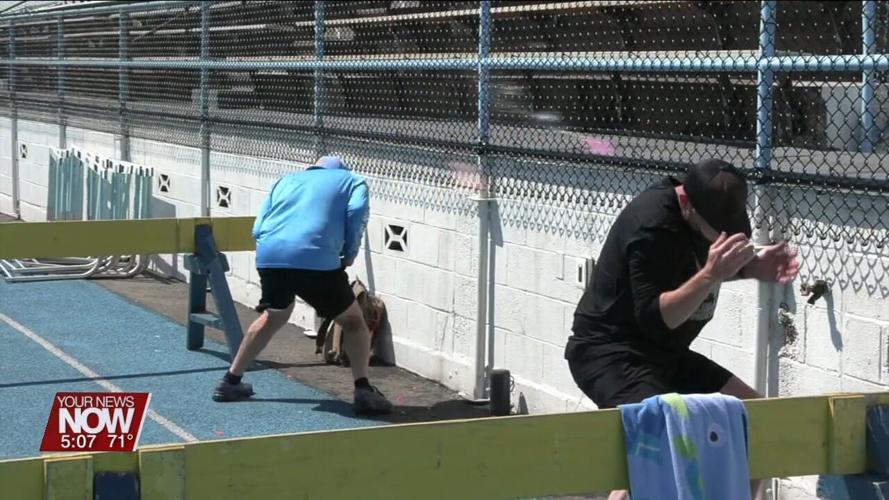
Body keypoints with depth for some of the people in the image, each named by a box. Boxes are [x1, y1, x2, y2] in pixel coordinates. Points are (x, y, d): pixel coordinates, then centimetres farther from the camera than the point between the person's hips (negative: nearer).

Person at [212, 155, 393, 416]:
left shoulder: (286, 180, 33)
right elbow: (356, 212, 0)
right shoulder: (352, 181, 22)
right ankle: (363, 391, 1)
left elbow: (258, 228, 24)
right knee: (354, 321, 14)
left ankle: (230, 382, 38)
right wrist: (349, 255, 10)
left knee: (273, 317, 30)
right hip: (316, 259, -4)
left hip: (269, 256, 5)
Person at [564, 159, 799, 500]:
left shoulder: (710, 209, 0)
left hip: (663, 353, 9)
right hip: (606, 352, -9)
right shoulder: (653, 224, -26)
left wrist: (754, 267, -1)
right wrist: (711, 274, -40)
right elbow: (654, 319, -28)